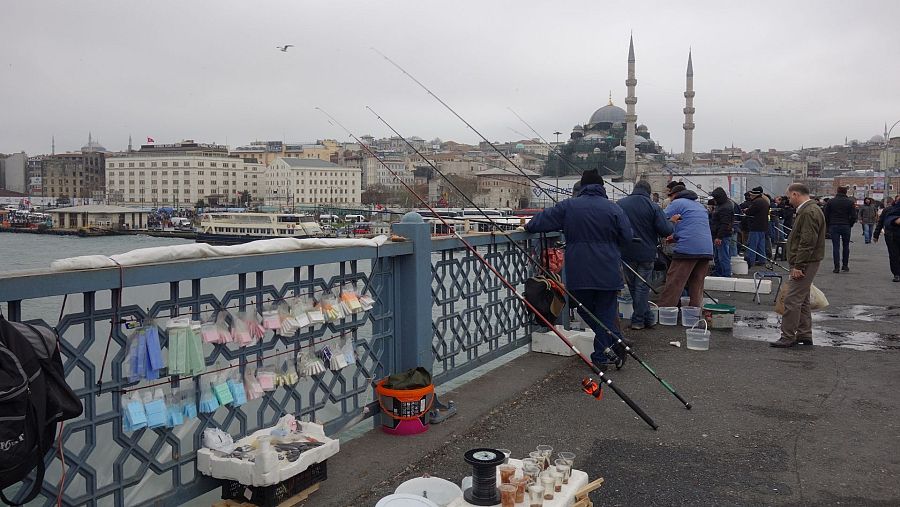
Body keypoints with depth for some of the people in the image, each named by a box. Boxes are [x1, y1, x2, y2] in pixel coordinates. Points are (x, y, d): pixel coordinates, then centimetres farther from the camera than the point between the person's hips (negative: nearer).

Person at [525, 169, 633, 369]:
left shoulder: (567, 206, -2)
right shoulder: (614, 209, -3)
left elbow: (542, 220, 2)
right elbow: (627, 237, 1)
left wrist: (529, 225, 23)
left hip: (579, 275, 0)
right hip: (608, 274, 0)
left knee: (586, 311, 13)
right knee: (606, 313, 11)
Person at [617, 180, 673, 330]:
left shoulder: (620, 204, -1)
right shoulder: (653, 206, -8)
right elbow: (666, 230, -12)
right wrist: (670, 223, 9)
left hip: (626, 253, 2)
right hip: (646, 254, -2)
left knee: (633, 286, 13)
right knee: (642, 286, 7)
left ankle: (647, 318, 18)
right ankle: (638, 320, 10)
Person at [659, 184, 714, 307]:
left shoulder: (677, 203, 4)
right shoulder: (701, 206, 27)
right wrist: (675, 236, 35)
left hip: (687, 250, -7)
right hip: (707, 250, 7)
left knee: (673, 285, -7)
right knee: (696, 288, 11)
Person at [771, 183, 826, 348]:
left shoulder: (809, 213, -17)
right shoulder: (805, 211, 17)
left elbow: (808, 243, -24)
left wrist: (798, 266, -23)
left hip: (804, 264, -11)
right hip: (804, 264, 11)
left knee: (792, 300, -9)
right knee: (802, 300, 16)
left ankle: (788, 337, -5)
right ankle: (804, 335, 23)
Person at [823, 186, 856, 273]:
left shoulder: (830, 202, 1)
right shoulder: (850, 202, 0)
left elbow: (826, 216, 1)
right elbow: (853, 216, -2)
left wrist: (829, 225, 11)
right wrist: (850, 225, 12)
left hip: (833, 227, 0)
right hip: (846, 226, 0)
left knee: (835, 247, -1)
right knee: (846, 246, 13)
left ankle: (837, 267, -6)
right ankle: (845, 265, 16)